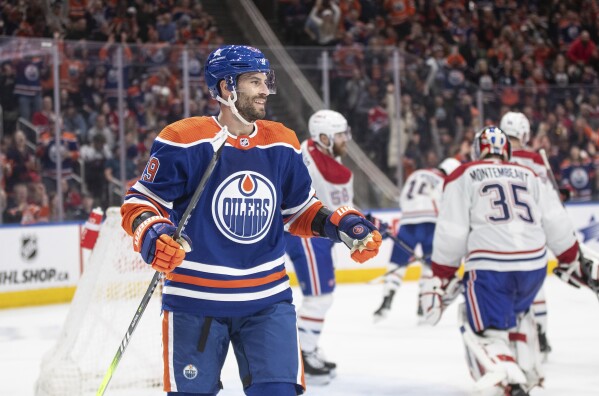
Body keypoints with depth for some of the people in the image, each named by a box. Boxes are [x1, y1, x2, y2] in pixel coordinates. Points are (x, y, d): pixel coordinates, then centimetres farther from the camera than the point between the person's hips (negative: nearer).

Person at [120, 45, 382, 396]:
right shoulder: (184, 140, -11)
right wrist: (151, 235, -27)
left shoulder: (282, 144, 5)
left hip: (268, 299, 4)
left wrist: (343, 225, 0)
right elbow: (140, 202, -7)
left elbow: (300, 210, 16)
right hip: (196, 299, -3)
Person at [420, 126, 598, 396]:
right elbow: (556, 223, 14)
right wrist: (574, 261, 25)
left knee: (487, 328, 1)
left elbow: (451, 233, 0)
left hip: (490, 266, -4)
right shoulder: (529, 176, 20)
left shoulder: (463, 177, 9)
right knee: (516, 314, 30)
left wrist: (441, 278, 4)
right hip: (534, 265, 5)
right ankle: (529, 373, 28)